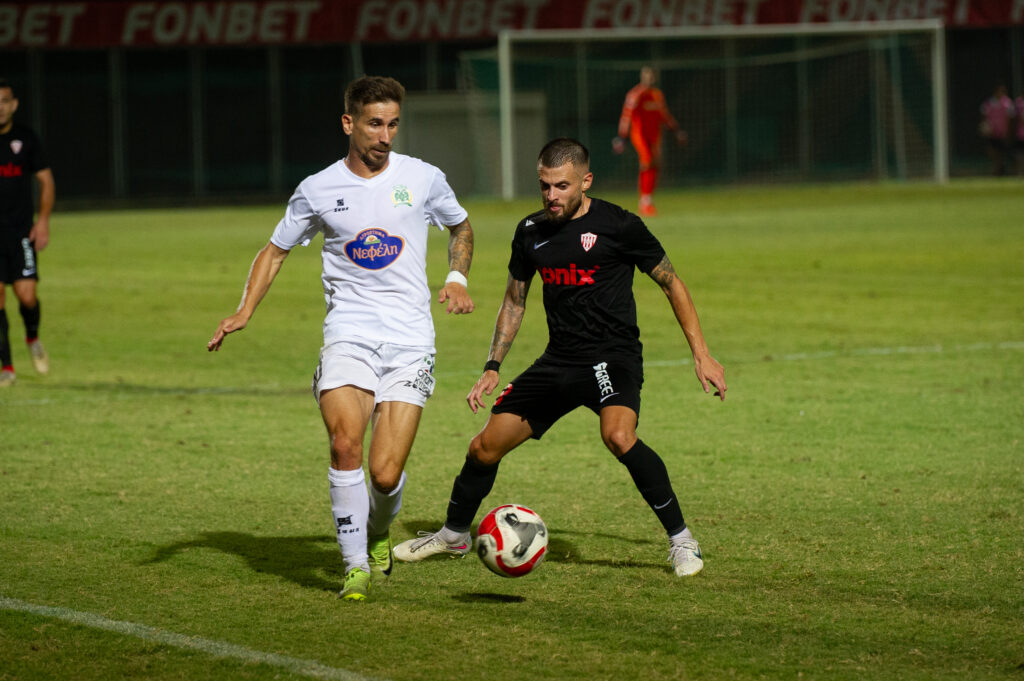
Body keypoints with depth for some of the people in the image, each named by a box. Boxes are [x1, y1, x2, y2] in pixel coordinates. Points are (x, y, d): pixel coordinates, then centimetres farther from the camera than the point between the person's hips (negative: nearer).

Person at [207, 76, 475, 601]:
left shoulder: (423, 179, 5)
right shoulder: (318, 190, 4)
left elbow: (461, 227, 25)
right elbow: (276, 250, 17)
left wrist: (457, 278, 7)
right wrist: (245, 311, 3)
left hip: (409, 341, 0)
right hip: (348, 335, 0)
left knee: (386, 473, -10)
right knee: (345, 443, -24)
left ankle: (379, 531, 25)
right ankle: (355, 565, -9)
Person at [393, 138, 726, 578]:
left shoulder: (617, 225, -10)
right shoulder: (531, 232, 6)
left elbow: (672, 284, -1)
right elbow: (514, 300, 20)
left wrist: (701, 354, -5)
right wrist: (492, 368, 13)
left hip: (612, 356, -6)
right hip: (558, 360, 6)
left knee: (618, 436, -34)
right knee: (485, 447, 4)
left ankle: (681, 541, -19)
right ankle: (454, 534, 31)